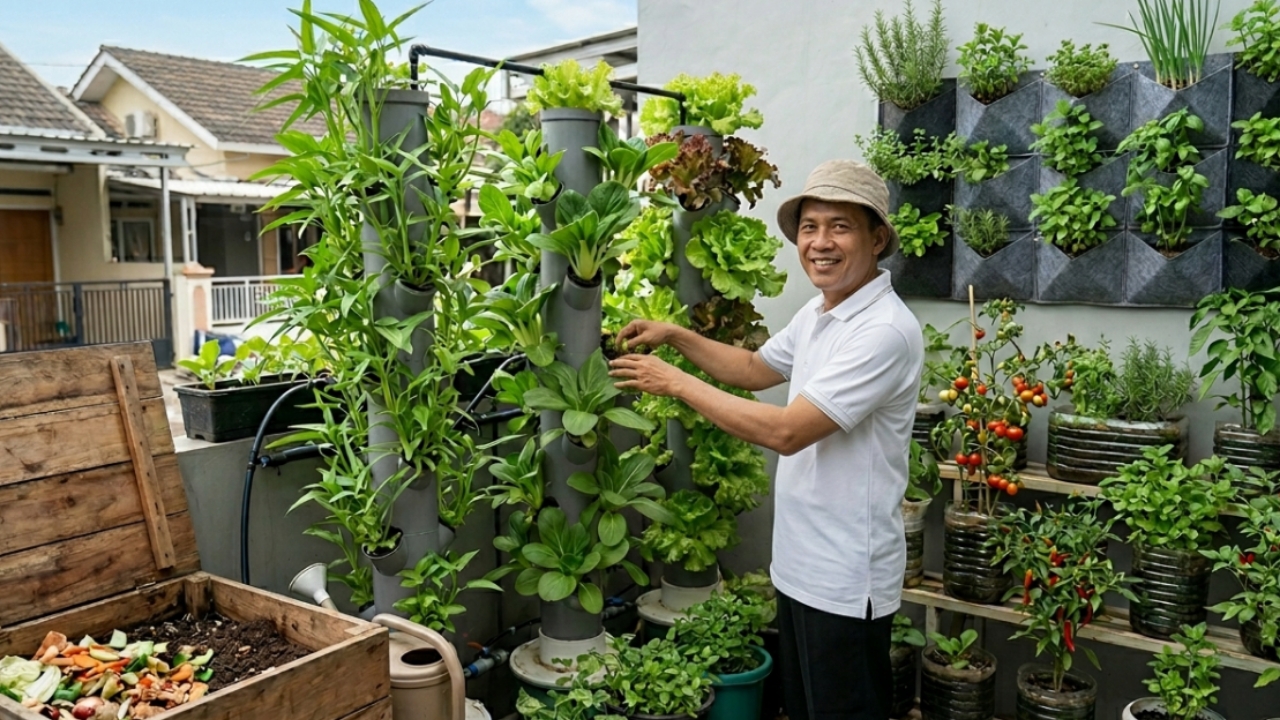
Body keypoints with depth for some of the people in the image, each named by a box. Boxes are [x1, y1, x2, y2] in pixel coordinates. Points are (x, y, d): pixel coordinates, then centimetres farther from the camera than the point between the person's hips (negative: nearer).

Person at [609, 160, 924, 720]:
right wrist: (674, 335, 8)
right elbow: (755, 369, 21)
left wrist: (675, 382, -20)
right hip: (799, 565, 9)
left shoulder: (886, 331, -24)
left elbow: (786, 431, -28)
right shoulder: (816, 314, 6)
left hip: (845, 582, -9)